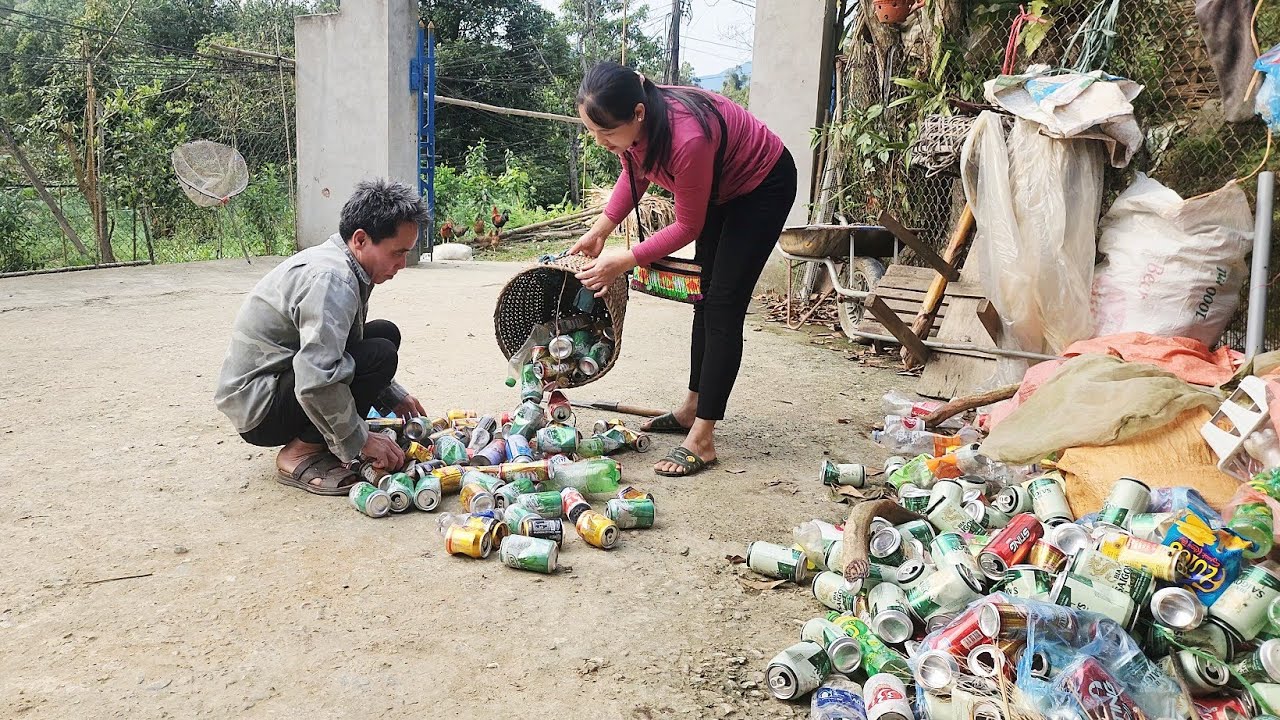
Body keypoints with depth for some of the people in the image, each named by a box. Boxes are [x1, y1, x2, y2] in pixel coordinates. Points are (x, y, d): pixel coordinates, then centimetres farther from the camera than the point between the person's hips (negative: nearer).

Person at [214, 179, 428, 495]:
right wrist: (361, 440, -21)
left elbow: (329, 347, 21)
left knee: (385, 332, 9)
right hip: (258, 411, -10)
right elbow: (315, 381, -35)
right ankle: (299, 455, -12)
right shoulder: (331, 279, -26)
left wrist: (395, 398, 16)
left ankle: (320, 440, 7)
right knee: (381, 354, -25)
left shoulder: (336, 262, 6)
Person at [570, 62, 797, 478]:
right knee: (706, 294, 14)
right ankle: (692, 408, 27)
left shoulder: (686, 139, -41)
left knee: (723, 306, -13)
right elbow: (634, 175, 2)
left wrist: (627, 259, -27)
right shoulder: (631, 123, -20)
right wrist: (599, 230, -6)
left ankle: (702, 439, -10)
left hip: (764, 185, -8)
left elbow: (688, 227, -27)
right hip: (721, 187, 8)